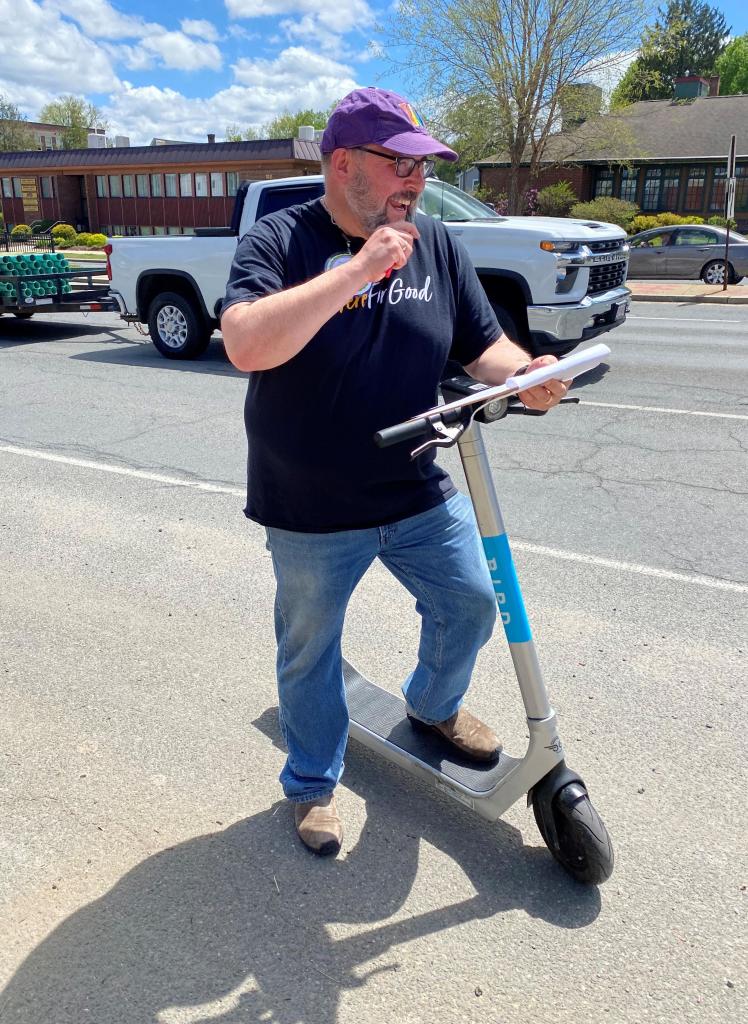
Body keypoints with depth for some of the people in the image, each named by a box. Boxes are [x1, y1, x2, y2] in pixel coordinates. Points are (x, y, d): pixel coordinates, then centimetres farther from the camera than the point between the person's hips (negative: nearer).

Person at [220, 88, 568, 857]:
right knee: (310, 654, 12)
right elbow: (246, 345, -28)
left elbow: (483, 346, 5)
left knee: (471, 605, 13)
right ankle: (311, 783, 37)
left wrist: (528, 376, -18)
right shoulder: (279, 241, -11)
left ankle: (433, 705, 45)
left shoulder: (437, 246, 4)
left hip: (421, 496, 5)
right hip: (310, 516, -4)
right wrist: (359, 268, -29)